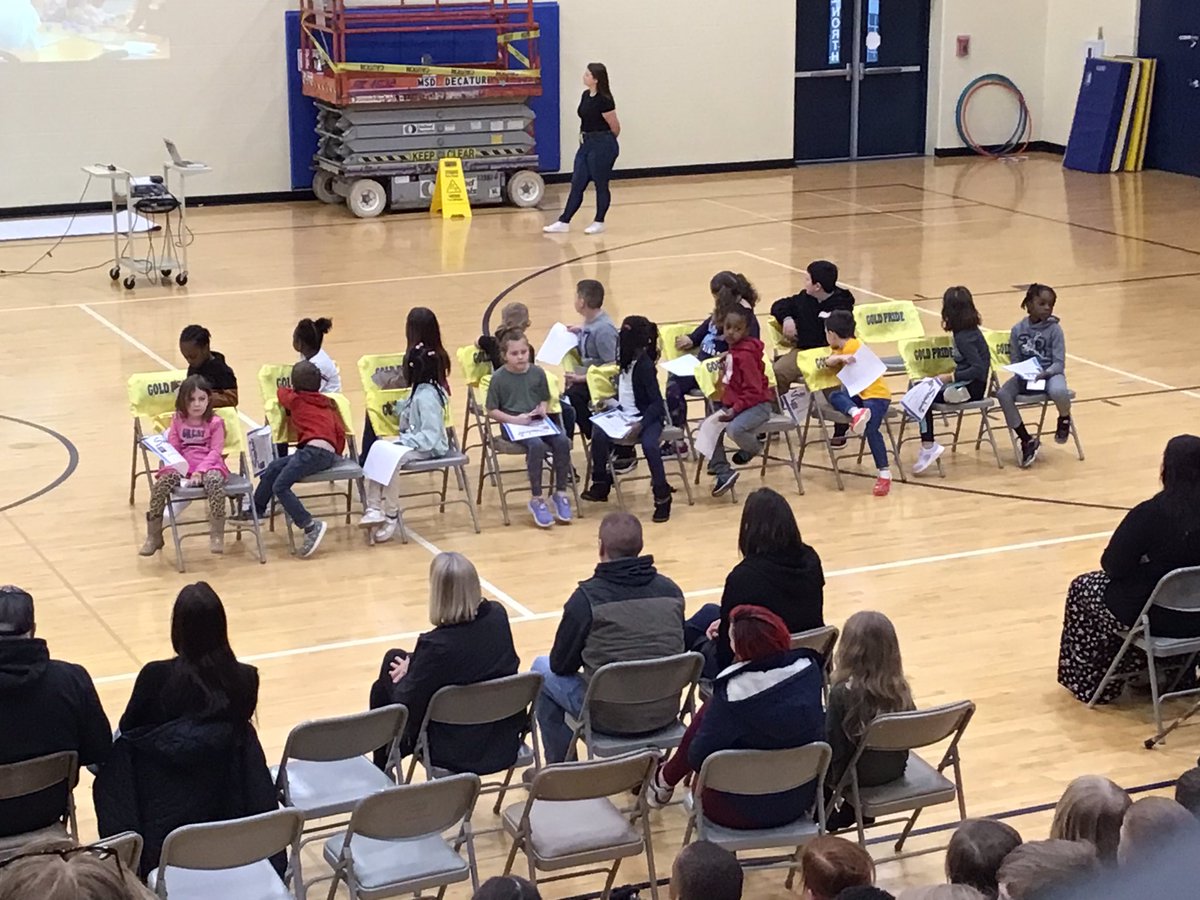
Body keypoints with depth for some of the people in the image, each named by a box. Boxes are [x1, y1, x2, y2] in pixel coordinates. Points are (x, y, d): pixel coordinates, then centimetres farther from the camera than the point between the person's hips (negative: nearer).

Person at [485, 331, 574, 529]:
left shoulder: (537, 373, 6)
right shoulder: (499, 378, -4)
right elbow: (491, 411, -1)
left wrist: (543, 409, -4)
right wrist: (514, 419, -14)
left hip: (538, 421, 4)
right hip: (513, 424, -4)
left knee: (562, 441, -25)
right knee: (536, 445, -34)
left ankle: (560, 493, -9)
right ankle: (536, 500, -21)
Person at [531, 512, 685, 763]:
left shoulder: (587, 597, -16)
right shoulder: (671, 590, -3)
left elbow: (561, 665, -5)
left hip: (612, 718, -5)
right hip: (666, 712, 5)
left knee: (543, 669, 22)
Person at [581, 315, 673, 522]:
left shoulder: (645, 366, -18)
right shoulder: (627, 360, 3)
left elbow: (656, 402, -20)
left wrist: (642, 424, -32)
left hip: (648, 416, -7)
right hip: (625, 413, 7)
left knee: (649, 444, -34)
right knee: (599, 435, -16)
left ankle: (662, 496, -20)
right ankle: (600, 485, 1)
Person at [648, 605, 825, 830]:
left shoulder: (732, 693, -26)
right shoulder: (810, 669, -10)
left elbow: (698, 758, -19)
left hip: (741, 813, -6)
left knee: (706, 713, 10)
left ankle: (667, 779, 33)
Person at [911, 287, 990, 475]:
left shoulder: (964, 337, -19)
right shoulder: (970, 331, 9)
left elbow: (979, 368, -25)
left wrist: (951, 377, -19)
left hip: (972, 387, -10)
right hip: (968, 384, 10)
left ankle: (928, 446, -18)